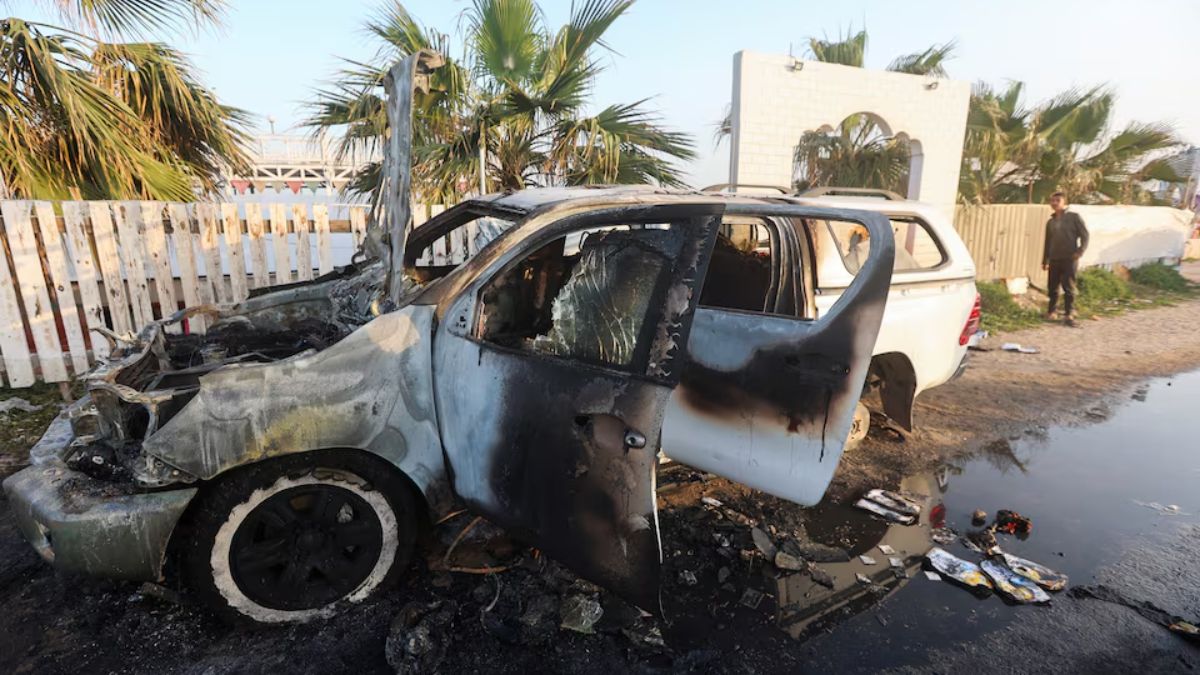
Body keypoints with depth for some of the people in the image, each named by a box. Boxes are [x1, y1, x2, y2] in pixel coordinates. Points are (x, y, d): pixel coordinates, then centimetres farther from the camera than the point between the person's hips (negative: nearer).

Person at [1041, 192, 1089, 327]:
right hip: (1054, 260, 4)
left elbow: (1084, 235, -3)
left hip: (1069, 259, -4)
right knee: (1052, 288, 7)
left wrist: (1080, 251, -15)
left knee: (1069, 288, -4)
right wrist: (1045, 261, 16)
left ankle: (1069, 315, 1)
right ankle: (1051, 312, 19)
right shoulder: (1050, 222, 14)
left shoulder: (1074, 217, 1)